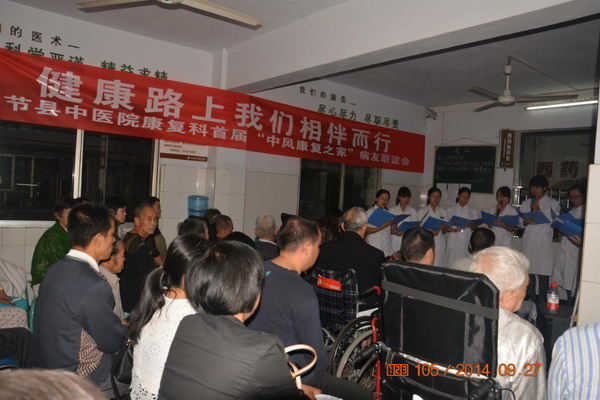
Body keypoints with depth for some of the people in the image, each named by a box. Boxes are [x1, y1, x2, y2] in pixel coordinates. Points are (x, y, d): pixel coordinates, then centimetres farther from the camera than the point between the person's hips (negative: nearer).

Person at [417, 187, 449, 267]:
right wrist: (430, 232, -18)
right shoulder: (422, 212, 3)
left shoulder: (443, 212, 12)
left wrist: (443, 228, -12)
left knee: (438, 266, -3)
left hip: (440, 245, 3)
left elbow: (445, 231, 11)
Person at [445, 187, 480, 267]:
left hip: (467, 243, 1)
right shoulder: (451, 210, 9)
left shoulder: (473, 211, 13)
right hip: (453, 242, -1)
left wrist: (471, 225, -13)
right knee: (451, 264, -5)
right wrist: (454, 230, -15)